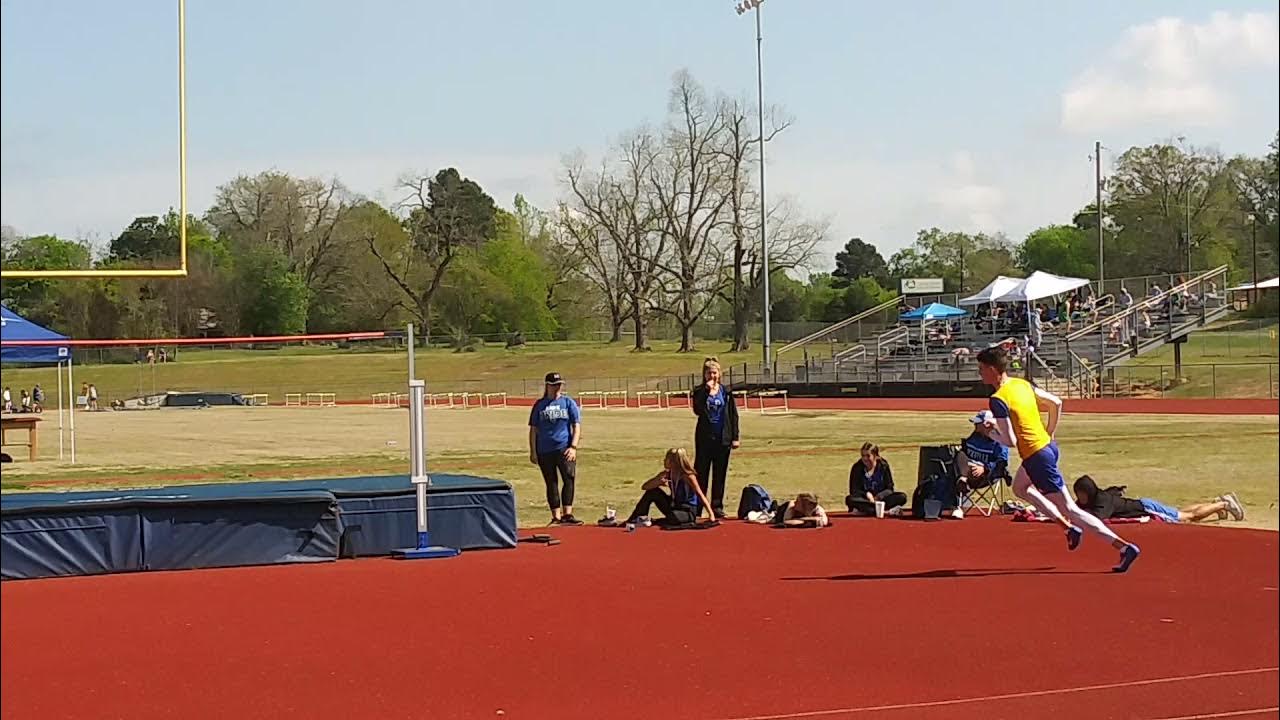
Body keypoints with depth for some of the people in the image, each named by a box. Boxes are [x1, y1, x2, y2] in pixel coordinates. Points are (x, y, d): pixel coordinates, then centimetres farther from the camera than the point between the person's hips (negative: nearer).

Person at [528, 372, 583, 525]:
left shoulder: (568, 402, 8)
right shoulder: (539, 405, 10)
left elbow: (576, 426, 6)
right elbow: (533, 429, 12)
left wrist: (573, 447, -6)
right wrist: (533, 451, 6)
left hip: (564, 449, -1)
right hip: (544, 451, 1)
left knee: (569, 479, -16)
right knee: (551, 484, 6)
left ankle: (567, 514, -20)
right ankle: (556, 517, 11)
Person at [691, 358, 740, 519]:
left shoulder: (726, 392, 5)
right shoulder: (700, 392, 0)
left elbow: (733, 415, 6)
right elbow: (698, 410, -17)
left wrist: (735, 437, 2)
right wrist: (707, 391, -19)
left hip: (722, 439, 2)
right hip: (704, 438, -2)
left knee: (720, 474, 6)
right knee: (701, 472, 0)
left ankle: (717, 505, 14)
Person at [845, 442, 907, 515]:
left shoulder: (884, 466, 0)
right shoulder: (857, 468, -3)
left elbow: (889, 488, -2)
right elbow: (854, 491, -6)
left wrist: (878, 497, -20)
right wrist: (866, 494, -25)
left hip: (881, 498, 1)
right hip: (864, 500, -1)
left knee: (902, 497, -24)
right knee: (849, 500, -33)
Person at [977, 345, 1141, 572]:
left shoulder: (998, 400, -20)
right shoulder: (1022, 384, 7)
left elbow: (1010, 441, -23)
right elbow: (1056, 403, 15)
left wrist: (991, 431, -5)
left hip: (1037, 458, -10)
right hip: (1048, 445, 10)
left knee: (1070, 510, -3)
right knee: (1020, 488, 32)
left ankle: (1124, 547, -8)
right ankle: (1070, 529, 27)